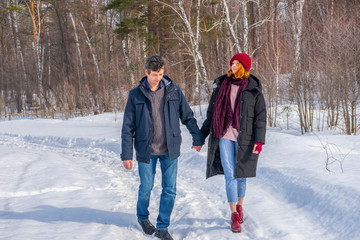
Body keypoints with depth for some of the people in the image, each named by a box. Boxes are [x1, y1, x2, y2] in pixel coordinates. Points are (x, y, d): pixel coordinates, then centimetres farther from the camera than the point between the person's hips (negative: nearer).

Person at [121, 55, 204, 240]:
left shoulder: (173, 90, -1)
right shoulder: (136, 95, -4)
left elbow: (187, 116, 8)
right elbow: (128, 127, -2)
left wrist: (198, 138, 10)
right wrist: (126, 154, -5)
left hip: (170, 149, 1)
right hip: (146, 150, -1)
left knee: (170, 189, 1)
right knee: (146, 188, 10)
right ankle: (142, 217, 38)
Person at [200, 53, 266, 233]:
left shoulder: (253, 90, -2)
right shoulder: (221, 86, 6)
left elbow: (261, 117, -3)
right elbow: (212, 113, 13)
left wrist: (259, 140, -13)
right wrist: (201, 135, 13)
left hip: (244, 139, -1)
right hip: (224, 137, 1)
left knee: (241, 175, 9)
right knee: (229, 175, -4)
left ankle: (239, 206, 31)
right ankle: (234, 215, 1)